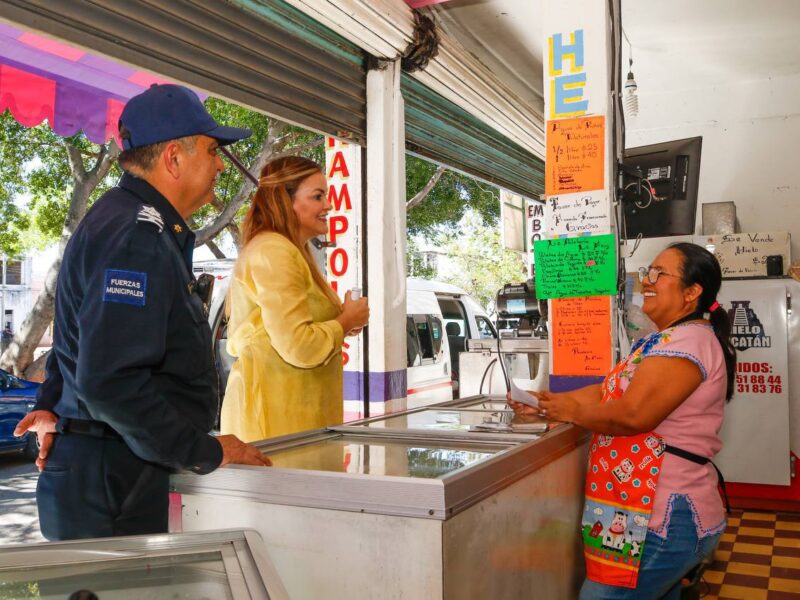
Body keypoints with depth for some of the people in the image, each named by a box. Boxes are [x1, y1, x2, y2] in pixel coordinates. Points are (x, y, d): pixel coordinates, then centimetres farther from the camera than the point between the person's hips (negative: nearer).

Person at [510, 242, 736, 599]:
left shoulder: (686, 341, -17)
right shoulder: (667, 340, 18)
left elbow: (632, 414, -25)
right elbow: (608, 391, 14)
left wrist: (571, 412, -10)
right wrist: (546, 403, 2)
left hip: (663, 520, -10)